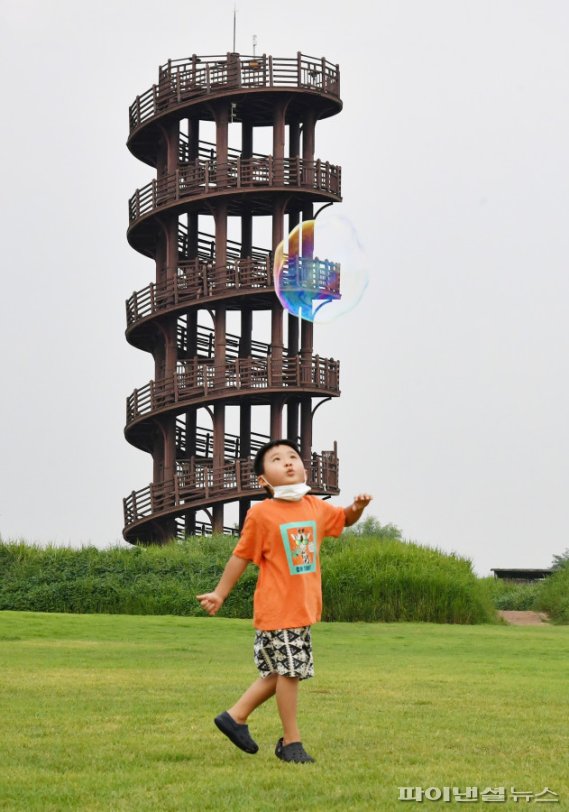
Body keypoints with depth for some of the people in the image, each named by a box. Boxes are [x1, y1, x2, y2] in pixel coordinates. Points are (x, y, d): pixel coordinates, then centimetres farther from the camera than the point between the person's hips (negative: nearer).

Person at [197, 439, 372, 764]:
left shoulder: (316, 508, 5)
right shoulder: (261, 514, -11)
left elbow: (345, 519, 23)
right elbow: (242, 556, -3)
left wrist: (358, 507, 0)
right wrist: (220, 594, 1)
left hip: (304, 608, 7)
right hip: (276, 609, -7)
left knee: (281, 671, 14)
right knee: (289, 670, -3)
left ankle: (236, 716, 28)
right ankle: (292, 741, 8)